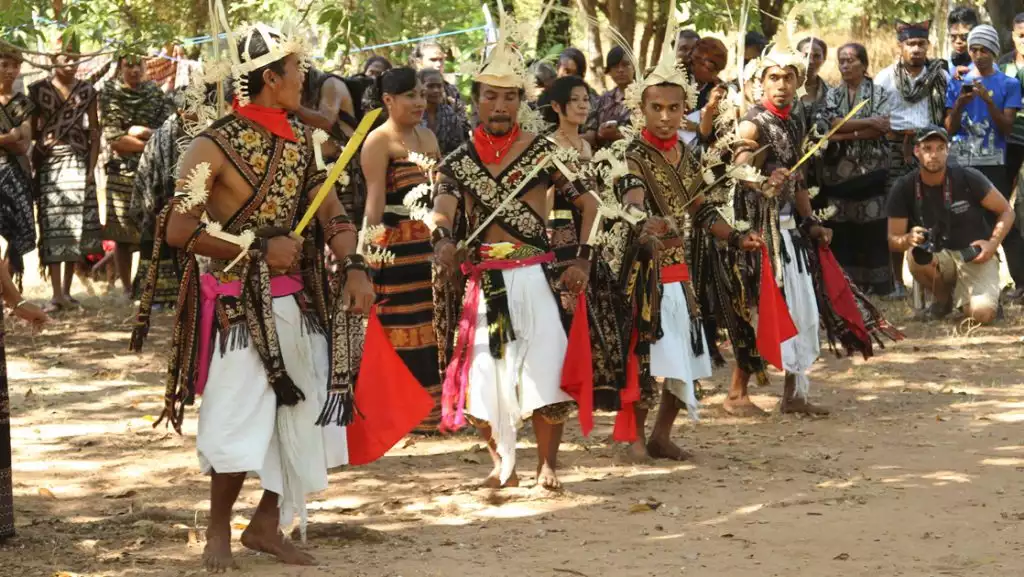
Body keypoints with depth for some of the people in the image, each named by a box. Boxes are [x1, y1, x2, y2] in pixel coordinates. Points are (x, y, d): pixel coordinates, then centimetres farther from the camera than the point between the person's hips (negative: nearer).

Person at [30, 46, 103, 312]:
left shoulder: (86, 91, 8)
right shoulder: (38, 90, 3)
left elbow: (94, 132, 7)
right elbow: (31, 128, 5)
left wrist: (91, 168, -1)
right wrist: (42, 142, -13)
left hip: (78, 163, 2)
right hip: (48, 165, -2)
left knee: (77, 226, 1)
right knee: (53, 226, -7)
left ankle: (67, 289, 11)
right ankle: (57, 294, -10)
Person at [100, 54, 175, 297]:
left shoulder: (155, 93, 9)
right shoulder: (110, 94, 2)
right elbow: (113, 138, -7)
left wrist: (141, 131, -13)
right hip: (122, 172, -1)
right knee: (123, 235, 0)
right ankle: (127, 288, 10)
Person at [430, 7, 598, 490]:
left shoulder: (544, 153, 0)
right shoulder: (459, 160, 5)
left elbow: (589, 204, 4)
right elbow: (442, 209, -10)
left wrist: (582, 259, -7)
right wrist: (443, 241, -32)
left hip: (535, 278, -2)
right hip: (481, 282, 2)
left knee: (544, 370, -8)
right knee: (484, 373, 4)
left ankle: (547, 462, 8)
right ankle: (502, 461, 20)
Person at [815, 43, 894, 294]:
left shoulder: (881, 94, 6)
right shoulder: (831, 95, 12)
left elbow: (883, 127, -10)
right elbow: (827, 124, -6)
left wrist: (845, 135, -13)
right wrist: (868, 122, -12)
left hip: (872, 172, -2)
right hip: (838, 173, 2)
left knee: (874, 232, -4)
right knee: (840, 233, 0)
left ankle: (879, 286, 1)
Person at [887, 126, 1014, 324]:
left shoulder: (968, 178, -15)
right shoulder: (904, 188, -9)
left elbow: (1006, 211, -3)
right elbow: (893, 240, -7)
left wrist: (993, 244, -19)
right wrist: (908, 239, -31)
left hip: (976, 256, -2)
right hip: (938, 257, 2)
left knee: (981, 314, -29)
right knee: (917, 256, -34)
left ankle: (987, 298, 12)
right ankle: (944, 299, -1)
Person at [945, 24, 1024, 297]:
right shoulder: (957, 84, 9)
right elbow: (950, 129, 6)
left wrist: (988, 100, -19)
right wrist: (960, 104, -12)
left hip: (993, 165, -3)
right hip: (960, 165, 3)